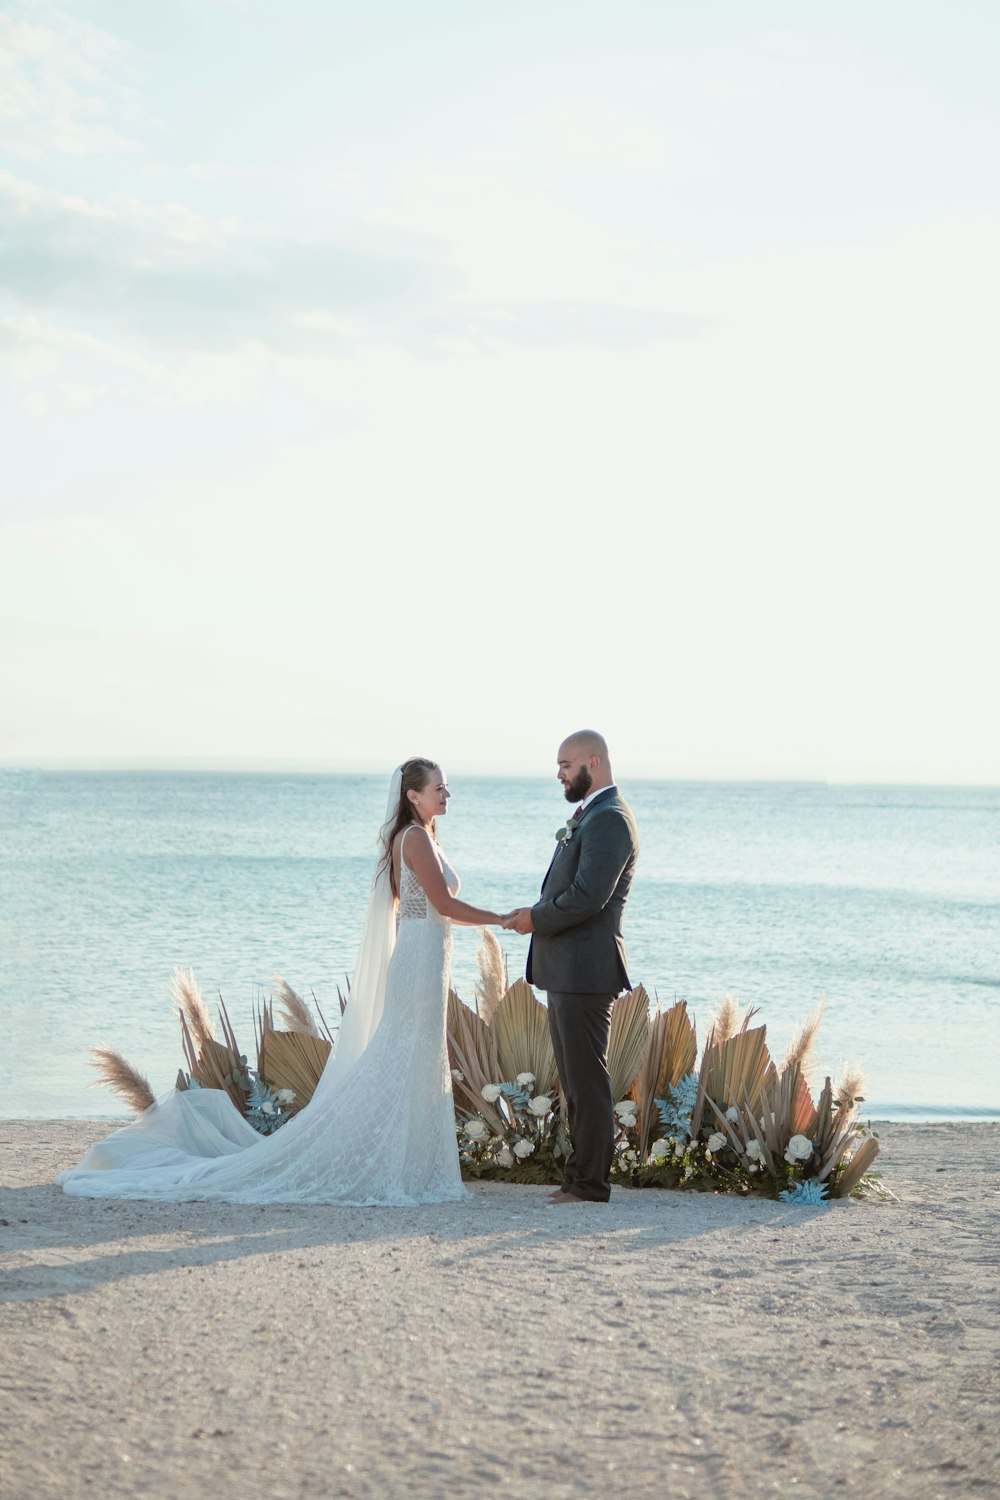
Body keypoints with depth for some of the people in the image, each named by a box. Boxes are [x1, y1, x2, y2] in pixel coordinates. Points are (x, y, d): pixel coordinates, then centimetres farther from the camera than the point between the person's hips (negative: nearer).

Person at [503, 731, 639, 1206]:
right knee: (576, 1079, 14)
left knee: (587, 1079, -5)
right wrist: (538, 912, 5)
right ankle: (582, 1176, 21)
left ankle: (591, 1184, -1)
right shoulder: (588, 815, 19)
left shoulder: (609, 819, -14)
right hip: (567, 970, 11)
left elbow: (588, 896, -23)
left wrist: (538, 919, -11)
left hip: (585, 969, -11)